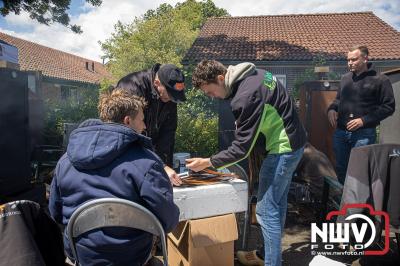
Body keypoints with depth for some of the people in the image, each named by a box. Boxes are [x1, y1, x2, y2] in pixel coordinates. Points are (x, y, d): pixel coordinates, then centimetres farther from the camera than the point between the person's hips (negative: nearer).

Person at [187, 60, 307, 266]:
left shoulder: (246, 96, -28)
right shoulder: (250, 75, 2)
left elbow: (241, 148, -23)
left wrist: (208, 162, -15)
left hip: (283, 148, -10)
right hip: (290, 143, 10)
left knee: (266, 210, -4)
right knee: (277, 203, 20)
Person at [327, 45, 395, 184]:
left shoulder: (380, 80, -4)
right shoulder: (345, 78, 13)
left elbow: (388, 106, -7)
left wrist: (364, 120, -17)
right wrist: (332, 109, 2)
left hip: (364, 134, -5)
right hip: (341, 132, 6)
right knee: (340, 168, 15)